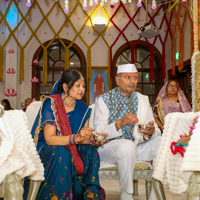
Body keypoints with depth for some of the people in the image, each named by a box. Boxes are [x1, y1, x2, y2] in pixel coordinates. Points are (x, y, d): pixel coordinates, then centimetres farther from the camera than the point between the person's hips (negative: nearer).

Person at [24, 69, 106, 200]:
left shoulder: (83, 108, 2)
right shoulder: (51, 104, -14)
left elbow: (82, 138, 0)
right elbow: (49, 139, -23)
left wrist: (93, 139, -25)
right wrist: (76, 138, -39)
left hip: (71, 148, 4)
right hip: (47, 149, -4)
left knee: (91, 151, -24)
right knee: (62, 154, -36)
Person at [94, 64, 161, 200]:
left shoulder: (143, 100, 10)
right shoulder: (104, 100, -3)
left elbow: (156, 131, 7)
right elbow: (99, 132, -12)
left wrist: (152, 131, -19)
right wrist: (120, 123, -30)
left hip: (137, 145, 5)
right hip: (109, 146, -5)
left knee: (162, 141, -17)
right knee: (128, 146, -35)